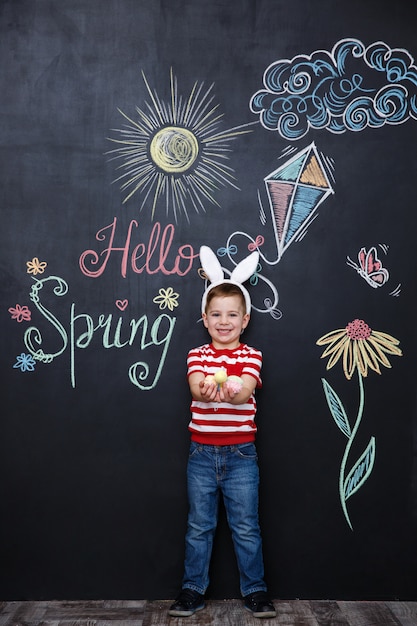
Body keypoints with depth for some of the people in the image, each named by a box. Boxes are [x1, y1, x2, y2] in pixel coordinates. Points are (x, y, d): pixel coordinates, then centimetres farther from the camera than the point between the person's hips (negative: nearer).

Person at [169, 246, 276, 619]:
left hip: (240, 454, -1)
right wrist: (208, 390, -43)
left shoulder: (251, 356, -2)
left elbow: (245, 392, -20)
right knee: (199, 526, 13)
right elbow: (196, 387, -18)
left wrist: (228, 392, -45)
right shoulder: (197, 355, 2)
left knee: (246, 527, 8)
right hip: (202, 452, 2)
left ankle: (255, 590, 26)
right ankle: (193, 590, 28)